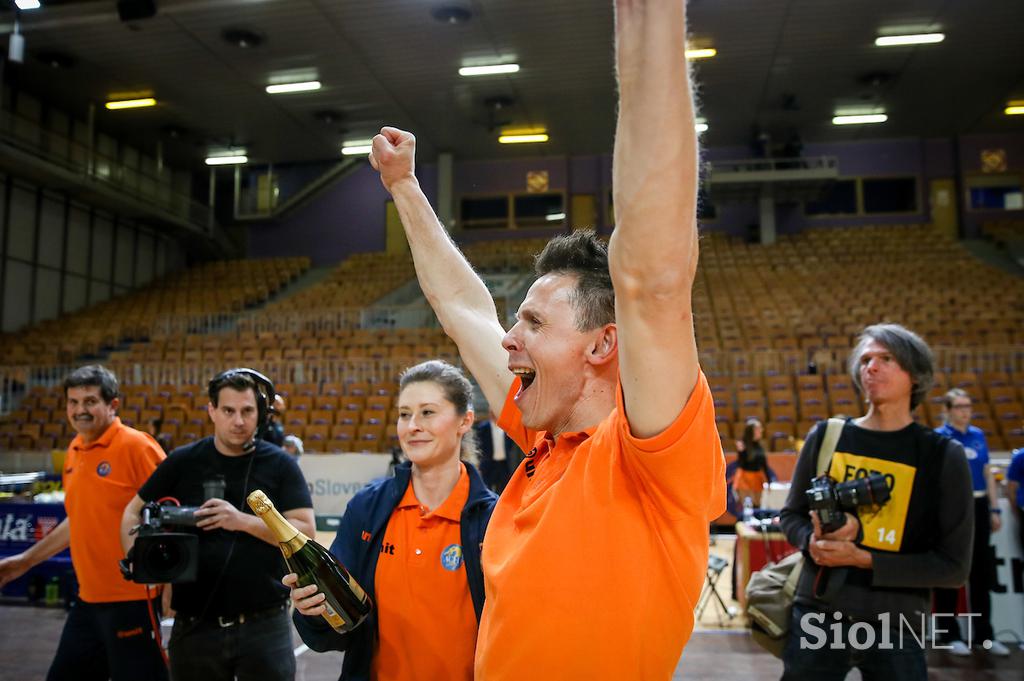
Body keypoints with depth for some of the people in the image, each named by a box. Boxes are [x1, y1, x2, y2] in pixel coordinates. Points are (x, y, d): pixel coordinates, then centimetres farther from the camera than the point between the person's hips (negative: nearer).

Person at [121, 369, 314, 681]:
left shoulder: (280, 464, -3)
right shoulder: (183, 461, 1)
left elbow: (306, 533, -9)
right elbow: (133, 512, 10)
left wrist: (244, 521, -21)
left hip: (264, 624, -2)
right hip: (195, 624, 2)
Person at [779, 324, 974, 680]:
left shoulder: (942, 455, -4)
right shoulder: (826, 436, 1)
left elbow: (953, 566, -4)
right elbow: (791, 515, 11)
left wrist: (863, 559, -14)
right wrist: (812, 541, -10)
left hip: (896, 627, -1)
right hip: (816, 617, 2)